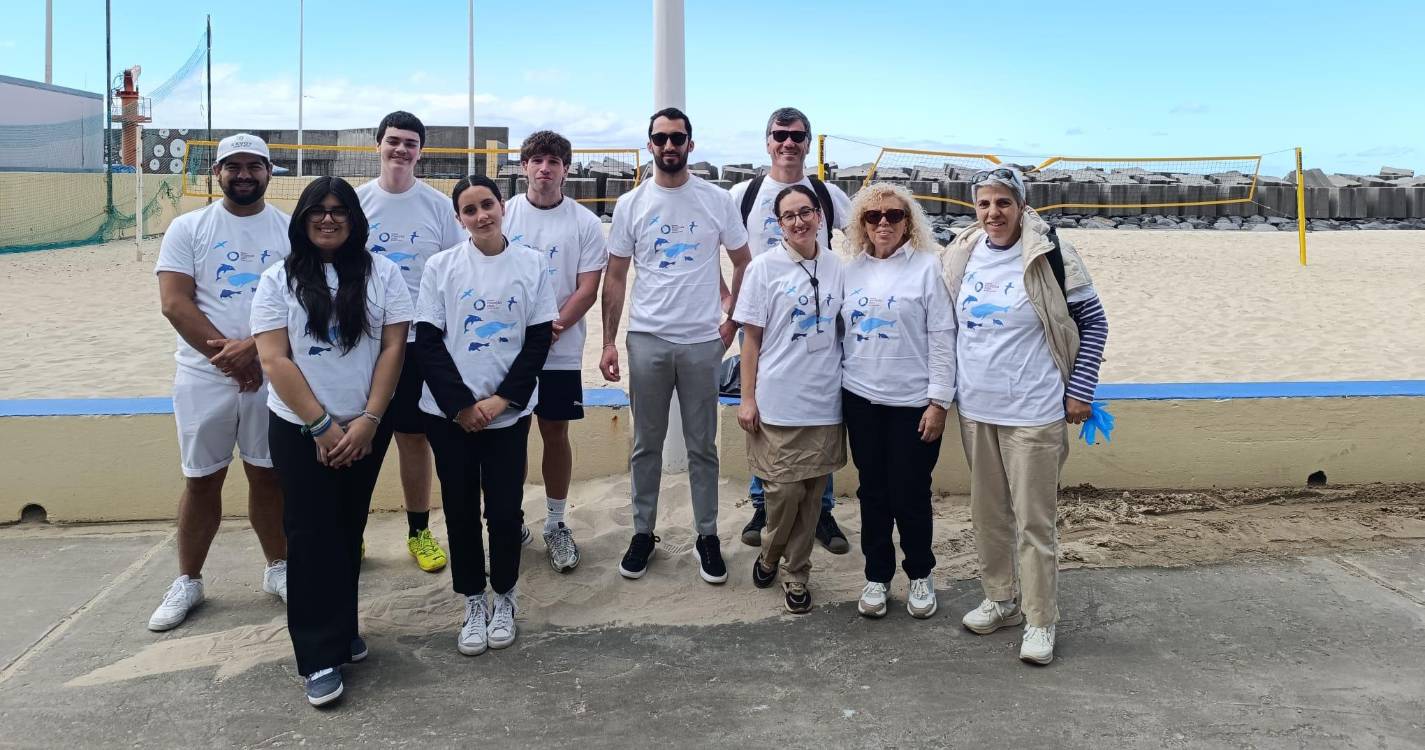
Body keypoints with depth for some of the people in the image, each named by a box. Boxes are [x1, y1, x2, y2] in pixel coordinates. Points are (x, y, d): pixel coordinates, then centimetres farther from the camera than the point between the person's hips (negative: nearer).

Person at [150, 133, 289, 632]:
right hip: (204, 376, 0)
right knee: (201, 479, 7)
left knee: (267, 475, 9)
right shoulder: (188, 228, 3)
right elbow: (175, 303, -5)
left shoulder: (291, 230, 4)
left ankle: (278, 568, 25)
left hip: (272, 374, 0)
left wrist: (253, 346, -17)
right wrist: (227, 355, -13)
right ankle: (188, 582, 21)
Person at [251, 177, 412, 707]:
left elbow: (393, 347, -2)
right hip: (299, 429, -1)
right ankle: (322, 656, 5)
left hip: (366, 428, 2)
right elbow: (274, 360, -7)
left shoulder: (381, 273, 3)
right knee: (313, 535, -2)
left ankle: (341, 628, 27)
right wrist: (321, 426, -13)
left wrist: (368, 420, -11)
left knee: (348, 530, 12)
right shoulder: (278, 280, 0)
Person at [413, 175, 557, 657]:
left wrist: (502, 399, -9)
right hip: (450, 412, 0)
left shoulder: (532, 264, 1)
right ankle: (474, 603, 23)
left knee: (505, 509, 4)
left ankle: (505, 599, 24)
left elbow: (538, 340, 0)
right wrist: (461, 404, -9)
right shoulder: (441, 267, 0)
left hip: (509, 412, 0)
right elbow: (428, 341, -1)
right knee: (461, 509, 7)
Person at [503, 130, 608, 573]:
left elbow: (587, 289, -4)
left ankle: (556, 523, 21)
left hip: (560, 352, -1)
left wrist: (553, 327, -17)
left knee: (556, 434, 7)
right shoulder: (503, 214, 2)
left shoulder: (585, 223, 0)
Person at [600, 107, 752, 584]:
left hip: (703, 341, -1)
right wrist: (608, 342, 0)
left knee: (702, 446, 8)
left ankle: (707, 536, 20)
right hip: (646, 339, 1)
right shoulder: (630, 204, 3)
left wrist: (731, 322, 2)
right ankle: (643, 532, 23)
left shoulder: (717, 201, 1)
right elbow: (615, 277, 5)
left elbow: (743, 263, 8)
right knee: (646, 444, 10)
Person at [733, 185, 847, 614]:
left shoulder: (836, 267, 6)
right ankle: (770, 556, 27)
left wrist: (849, 391, 9)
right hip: (778, 402, -3)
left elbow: (842, 331, 14)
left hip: (824, 401, 3)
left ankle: (795, 575, 23)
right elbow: (751, 338, -2)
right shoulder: (764, 267, -3)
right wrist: (747, 398, -6)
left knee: (811, 494, 8)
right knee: (784, 490, -1)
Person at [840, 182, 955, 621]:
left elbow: (942, 338, -7)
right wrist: (837, 392, 10)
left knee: (910, 494, 3)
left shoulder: (928, 266, -5)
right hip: (861, 399, 4)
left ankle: (920, 575, 24)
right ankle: (877, 576, 24)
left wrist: (939, 402, -11)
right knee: (872, 492, 11)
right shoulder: (852, 270, 7)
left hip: (913, 402, -4)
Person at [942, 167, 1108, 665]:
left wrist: (1079, 390, -7)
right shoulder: (962, 256, 4)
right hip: (975, 408, 5)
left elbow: (1093, 323, -3)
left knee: (1034, 520, 1)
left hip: (1032, 412, -5)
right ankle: (1000, 598, 33)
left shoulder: (1049, 257, -11)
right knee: (987, 512, 16)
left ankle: (1040, 621, 15)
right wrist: (947, 389, 14)